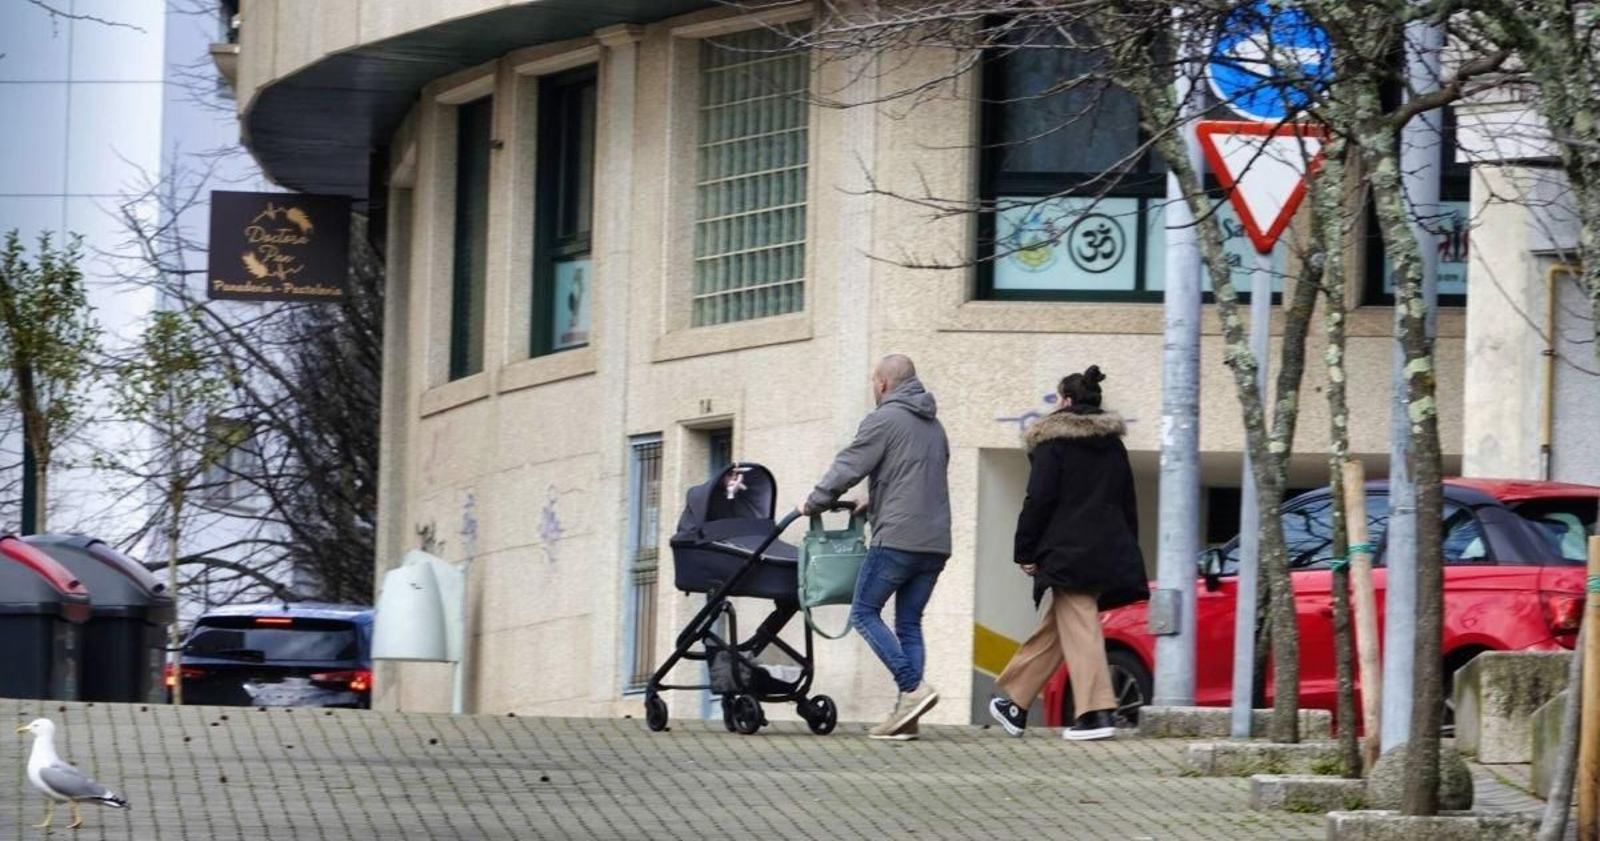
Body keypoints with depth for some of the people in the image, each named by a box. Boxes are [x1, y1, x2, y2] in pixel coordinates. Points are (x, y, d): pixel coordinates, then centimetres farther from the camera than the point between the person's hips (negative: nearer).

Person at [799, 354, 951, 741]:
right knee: (909, 622, 9)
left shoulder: (884, 420, -5)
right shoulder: (934, 426, 20)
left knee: (865, 612, 0)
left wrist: (814, 503, 7)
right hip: (935, 542, 8)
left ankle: (912, 687, -15)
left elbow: (848, 468, -6)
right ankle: (906, 716, 2)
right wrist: (874, 502, 29)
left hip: (898, 538, -8)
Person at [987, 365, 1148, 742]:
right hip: (1110, 551, 7)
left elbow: (1039, 500, -9)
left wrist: (1026, 551, -2)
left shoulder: (1053, 442, -6)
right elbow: (1129, 503, 18)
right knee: (1055, 628, 15)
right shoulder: (1113, 445, 15)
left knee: (1078, 627, -9)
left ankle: (1097, 712, -19)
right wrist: (1126, 552, 22)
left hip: (1068, 551, -7)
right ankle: (1015, 701, 23)